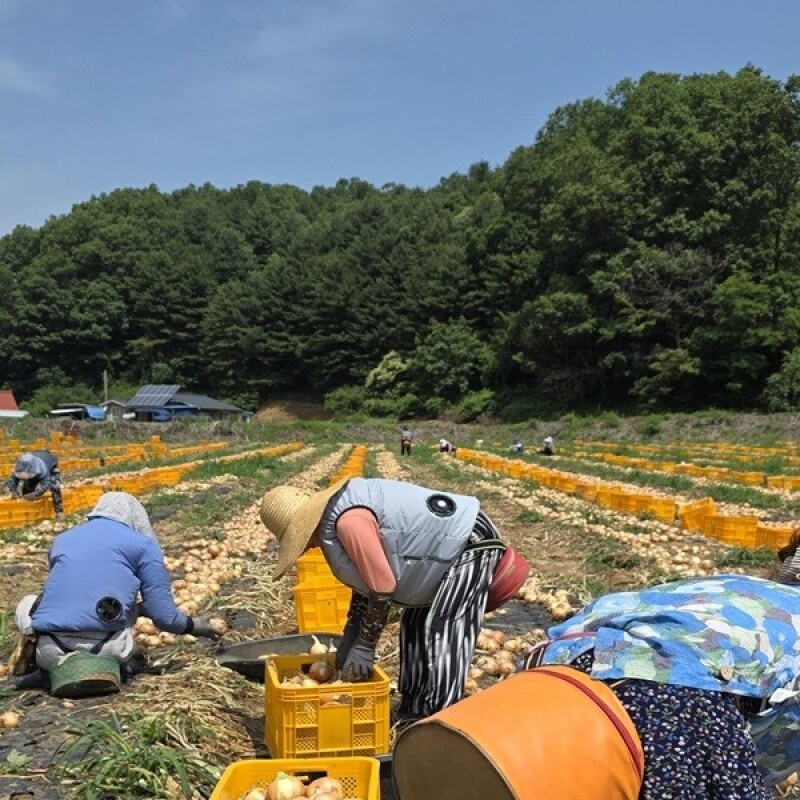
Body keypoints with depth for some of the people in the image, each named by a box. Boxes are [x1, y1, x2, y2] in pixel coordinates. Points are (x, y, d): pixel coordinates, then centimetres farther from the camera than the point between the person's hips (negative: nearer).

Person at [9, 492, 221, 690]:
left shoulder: (63, 538, 23)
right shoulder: (143, 544, 10)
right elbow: (163, 615, 5)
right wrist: (193, 625, 28)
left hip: (49, 649, 3)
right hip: (105, 649, -2)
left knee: (27, 604, 33)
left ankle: (48, 669, 8)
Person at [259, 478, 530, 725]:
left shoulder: (348, 521, -27)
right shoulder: (334, 522, 4)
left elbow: (382, 588, -24)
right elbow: (365, 579, 12)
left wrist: (364, 647, -13)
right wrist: (350, 636, 14)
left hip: (471, 542, -11)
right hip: (453, 542, 11)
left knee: (442, 633, -15)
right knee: (415, 626, 16)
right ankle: (413, 713, 26)